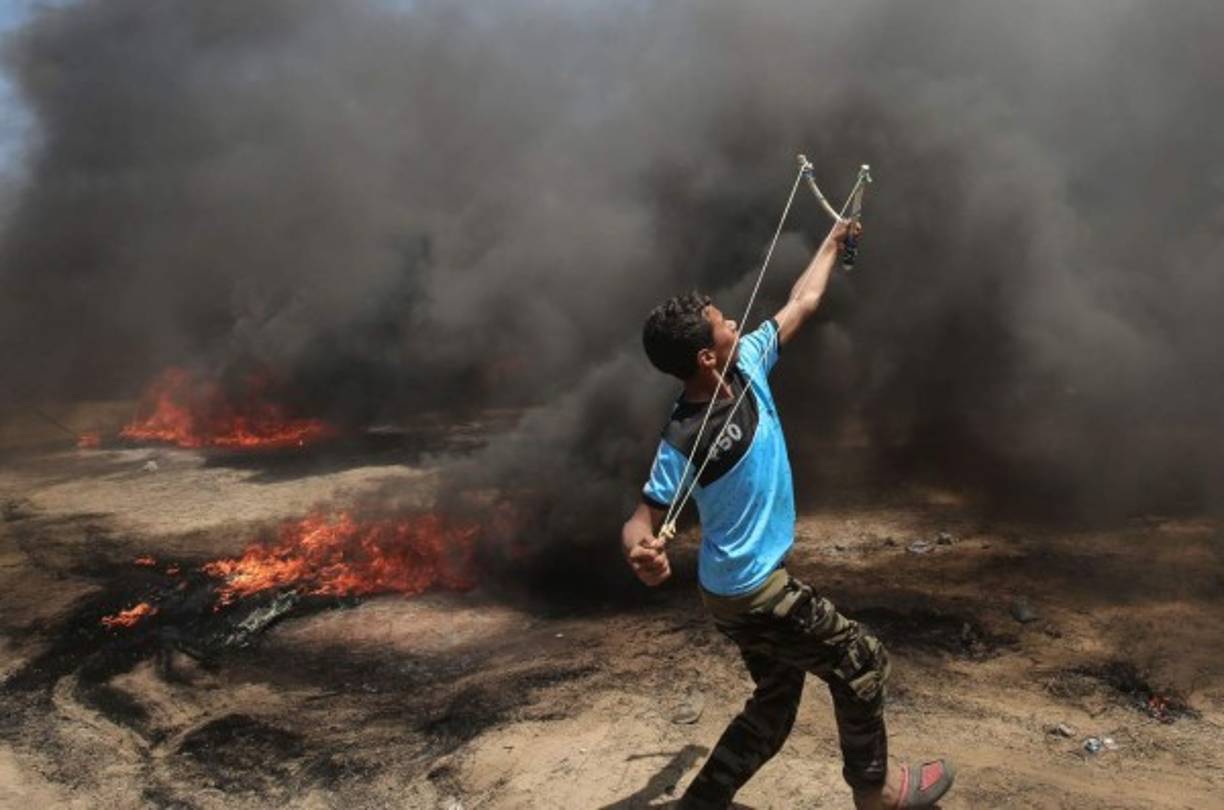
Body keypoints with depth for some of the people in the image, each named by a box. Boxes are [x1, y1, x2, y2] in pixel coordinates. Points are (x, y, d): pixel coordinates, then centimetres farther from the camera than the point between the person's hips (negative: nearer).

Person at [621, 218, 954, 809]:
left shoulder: (747, 364, -6)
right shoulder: (685, 440, -26)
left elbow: (801, 304, 8)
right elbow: (645, 515, -23)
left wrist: (833, 243, 19)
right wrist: (638, 550, -47)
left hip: (755, 581, 8)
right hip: (749, 592, -8)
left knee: (774, 704, 18)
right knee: (861, 662, 8)